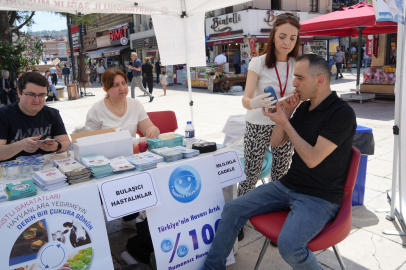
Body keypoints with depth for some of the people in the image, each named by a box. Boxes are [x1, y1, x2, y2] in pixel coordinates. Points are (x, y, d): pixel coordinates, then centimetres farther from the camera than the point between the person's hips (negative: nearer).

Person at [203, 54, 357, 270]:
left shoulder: (342, 113, -16)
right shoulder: (304, 107, 8)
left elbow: (312, 159, -22)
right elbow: (275, 142, 12)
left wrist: (285, 122, -15)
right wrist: (285, 114, -4)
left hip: (320, 196, -7)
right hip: (288, 185, 7)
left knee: (288, 246, -32)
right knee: (232, 209, -3)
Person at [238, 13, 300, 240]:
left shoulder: (297, 65, 2)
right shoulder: (258, 63, -9)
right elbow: (246, 99, -16)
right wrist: (255, 103, -39)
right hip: (258, 126, -3)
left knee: (280, 175, 10)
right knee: (251, 175, 0)